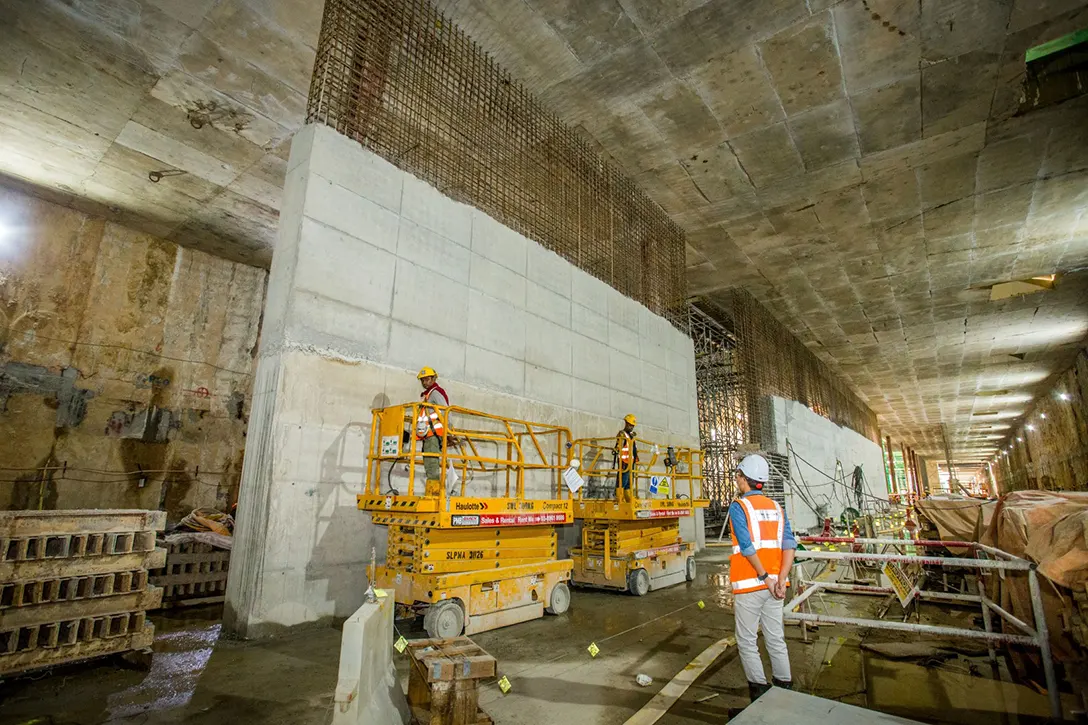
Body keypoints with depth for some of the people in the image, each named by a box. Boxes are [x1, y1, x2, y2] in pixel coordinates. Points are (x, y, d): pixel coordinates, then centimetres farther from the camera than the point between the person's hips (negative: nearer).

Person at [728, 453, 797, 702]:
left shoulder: (738, 506, -10)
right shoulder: (776, 507, 7)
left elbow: (747, 546, -20)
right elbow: (789, 544, -3)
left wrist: (765, 577, -14)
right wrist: (781, 579, -9)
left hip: (749, 584, -6)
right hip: (774, 583, 6)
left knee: (746, 640, 8)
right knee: (776, 638, 17)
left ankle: (759, 688, 11)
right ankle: (784, 686, 24)